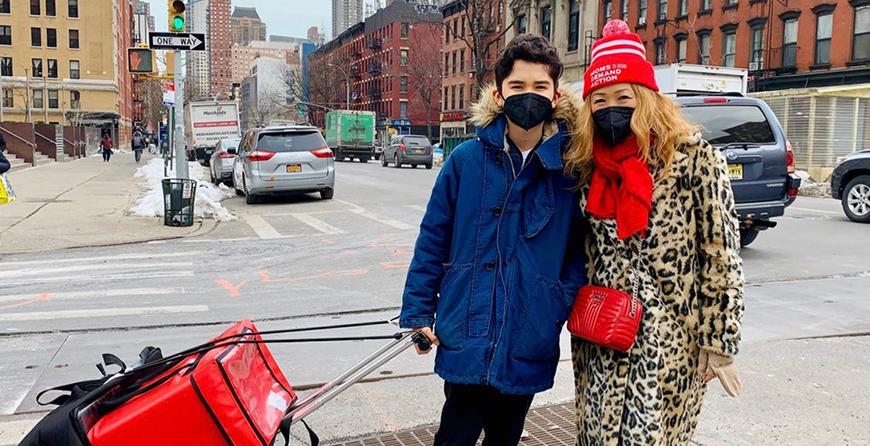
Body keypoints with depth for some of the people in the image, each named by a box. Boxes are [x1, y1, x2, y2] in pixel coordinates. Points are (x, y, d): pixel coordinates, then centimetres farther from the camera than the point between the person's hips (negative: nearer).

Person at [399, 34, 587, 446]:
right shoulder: (466, 159, -5)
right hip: (466, 339, -1)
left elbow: (580, 249, 1)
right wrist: (418, 312, -1)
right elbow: (432, 240, -1)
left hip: (529, 346, 1)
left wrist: (563, 304, -11)